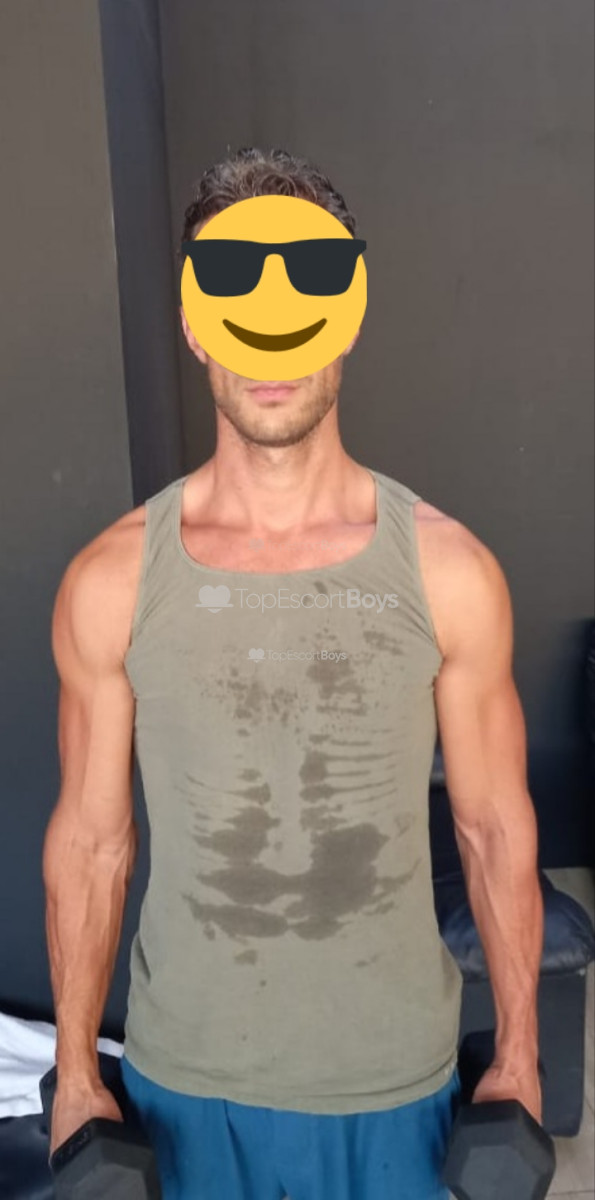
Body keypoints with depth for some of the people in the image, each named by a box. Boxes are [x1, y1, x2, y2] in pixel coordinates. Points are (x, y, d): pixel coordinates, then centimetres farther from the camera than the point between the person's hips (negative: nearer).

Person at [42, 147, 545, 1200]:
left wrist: (518, 1054, 2)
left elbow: (495, 829, -5)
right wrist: (74, 1073, 2)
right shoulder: (110, 581, -13)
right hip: (187, 1075, 1)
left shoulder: (450, 571, -14)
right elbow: (90, 841, -4)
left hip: (396, 1070, 0)